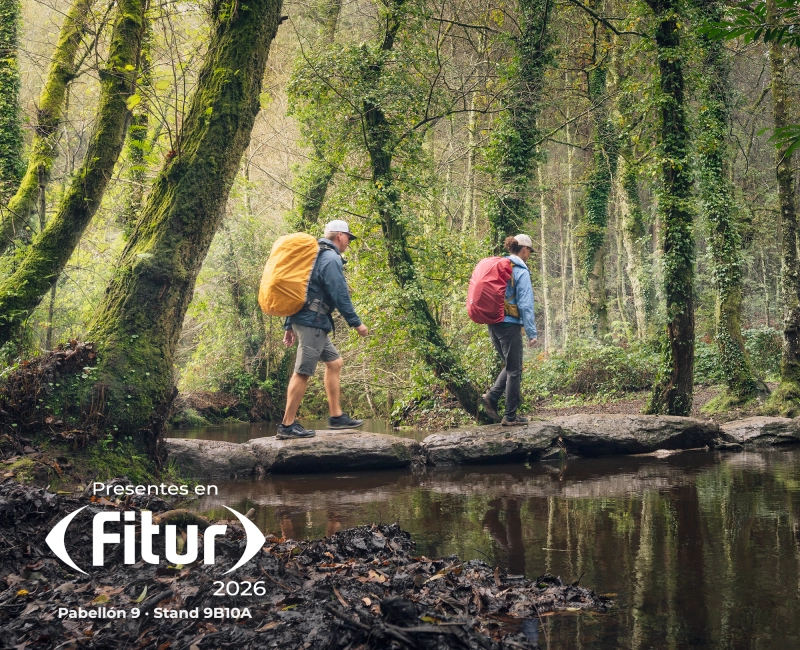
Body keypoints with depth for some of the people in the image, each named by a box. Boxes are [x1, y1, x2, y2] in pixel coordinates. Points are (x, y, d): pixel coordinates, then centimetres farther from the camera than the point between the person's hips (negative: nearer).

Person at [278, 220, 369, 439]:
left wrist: (289, 326, 21)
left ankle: (337, 416, 17)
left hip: (303, 319, 10)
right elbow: (340, 295, -16)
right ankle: (287, 425, -7)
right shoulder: (332, 259, -10)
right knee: (302, 372, -8)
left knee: (334, 362, 15)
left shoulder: (316, 256, 20)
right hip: (313, 322, -10)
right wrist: (356, 323, -8)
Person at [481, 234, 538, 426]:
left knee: (509, 365, 21)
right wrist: (532, 333, -12)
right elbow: (525, 305, -15)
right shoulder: (521, 272, -11)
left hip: (493, 323, 7)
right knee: (514, 370, 3)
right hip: (510, 325, -7)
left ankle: (492, 396, 4)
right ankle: (510, 416, 7)